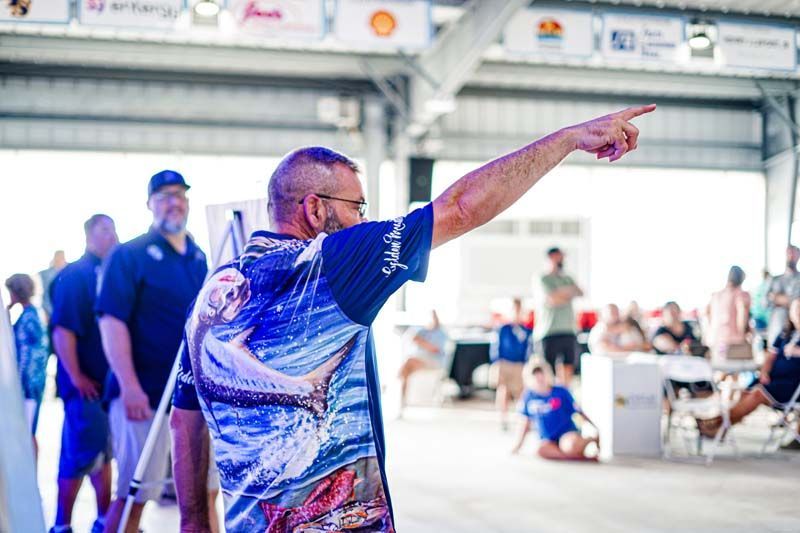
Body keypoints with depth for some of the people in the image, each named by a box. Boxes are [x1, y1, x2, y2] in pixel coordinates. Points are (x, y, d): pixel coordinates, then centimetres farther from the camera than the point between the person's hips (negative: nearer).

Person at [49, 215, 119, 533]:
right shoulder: (75, 275, -11)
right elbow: (62, 330, -19)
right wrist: (76, 377, -20)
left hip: (109, 382, 8)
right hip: (86, 385, -8)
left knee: (102, 454, 15)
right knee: (79, 457, -3)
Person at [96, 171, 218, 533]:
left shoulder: (200, 259, 13)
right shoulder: (129, 256, -5)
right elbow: (112, 322, -14)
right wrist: (128, 386, -23)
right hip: (145, 395, -6)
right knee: (133, 495, -3)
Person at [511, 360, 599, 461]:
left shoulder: (561, 392, -1)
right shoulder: (529, 396, 3)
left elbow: (579, 412, 5)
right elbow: (526, 421, 14)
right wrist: (518, 444, 14)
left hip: (567, 433, -2)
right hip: (548, 440, 2)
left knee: (570, 446, -39)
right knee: (542, 450, -36)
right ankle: (582, 457, -29)